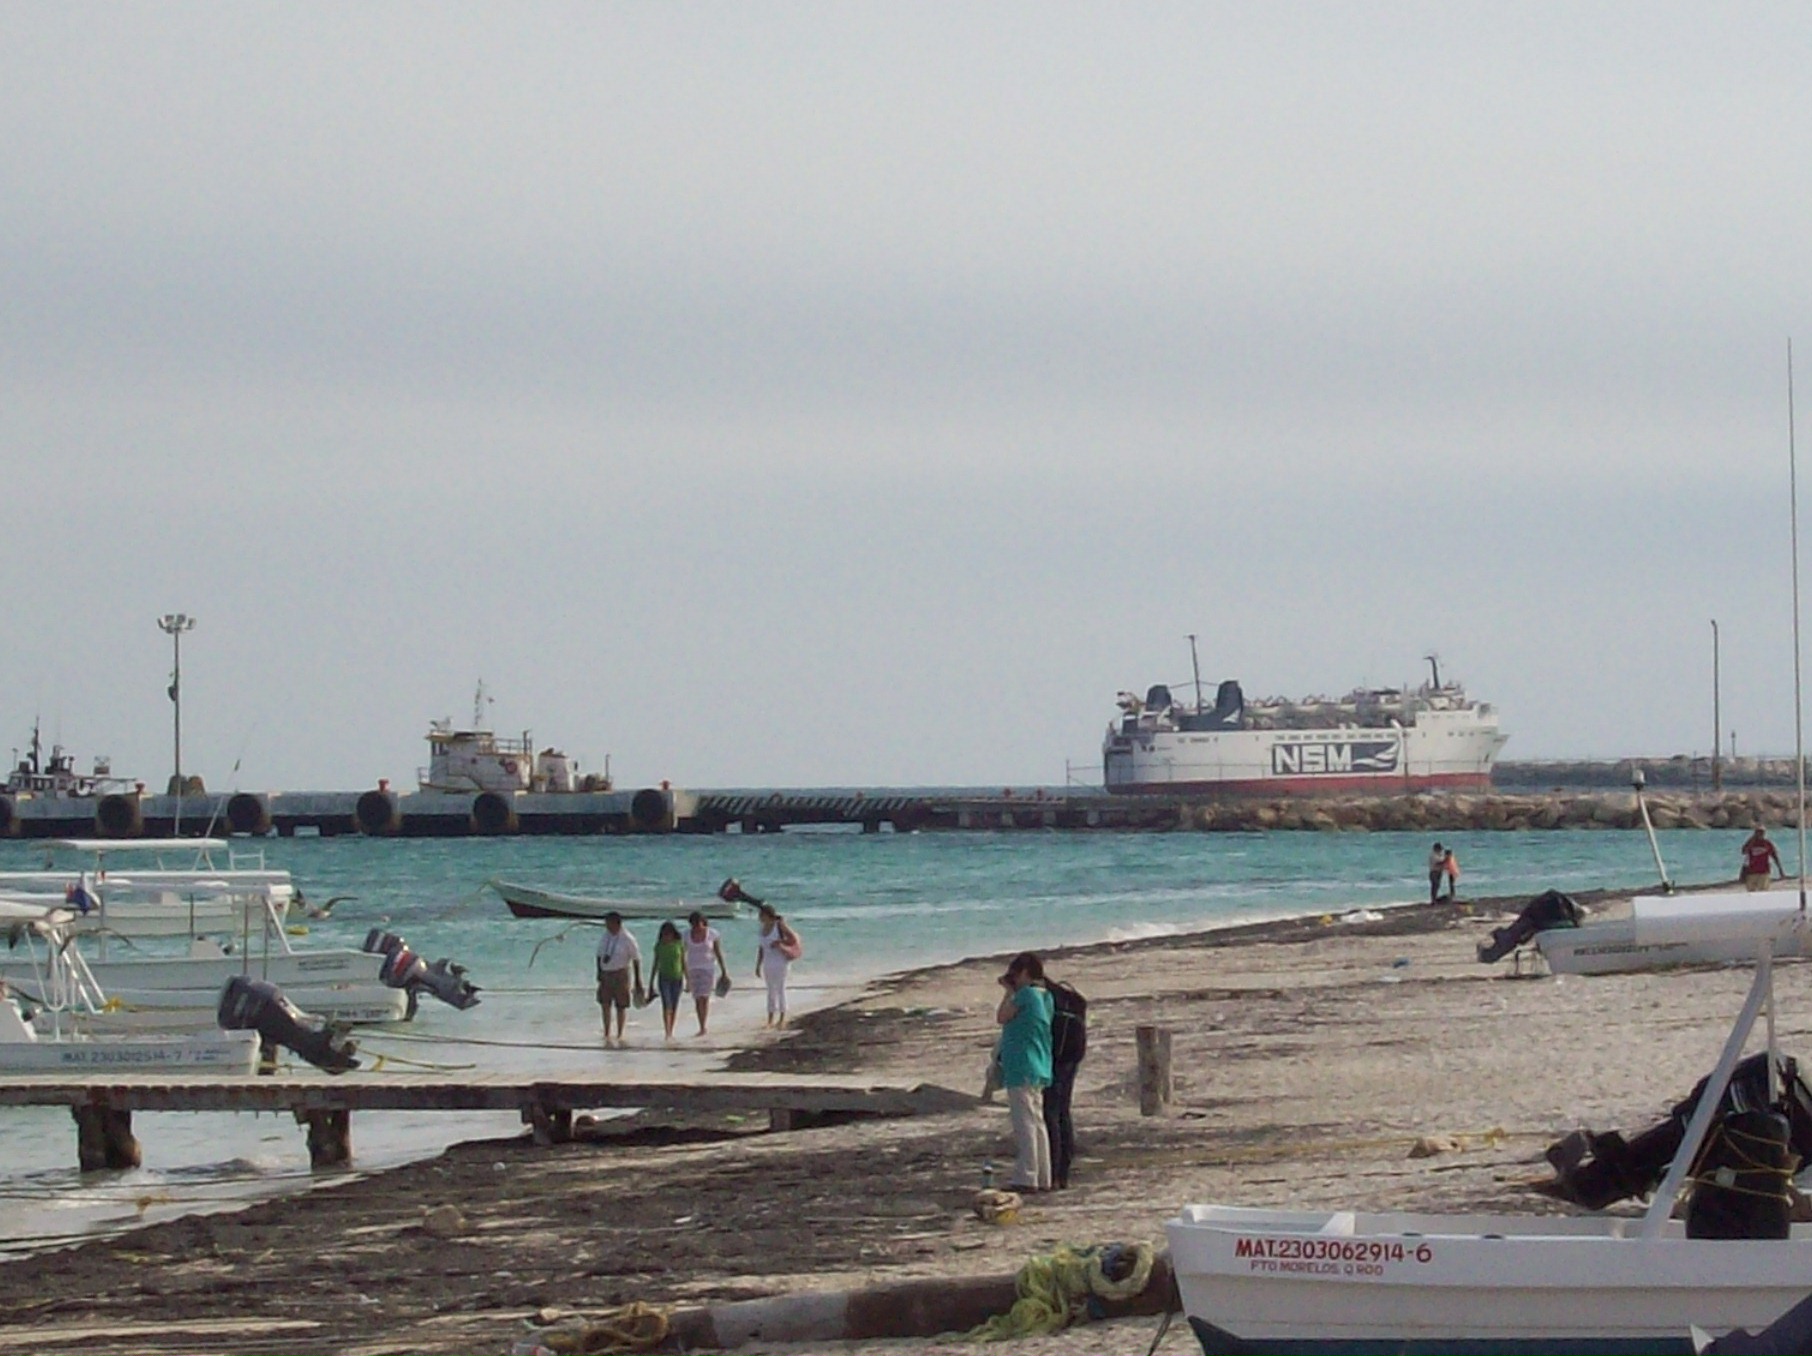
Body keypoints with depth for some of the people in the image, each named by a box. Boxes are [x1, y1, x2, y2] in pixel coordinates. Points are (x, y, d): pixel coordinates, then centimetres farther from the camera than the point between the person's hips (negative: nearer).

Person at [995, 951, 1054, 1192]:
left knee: (1024, 1123, -10)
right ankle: (1043, 1179, 12)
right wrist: (1012, 991, 18)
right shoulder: (1045, 997, 14)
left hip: (1021, 1070, -9)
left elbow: (1002, 1017, -6)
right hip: (1039, 1070, 9)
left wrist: (1009, 992, 4)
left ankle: (1026, 1178, -13)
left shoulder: (1026, 994, -12)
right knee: (1037, 1123, 11)